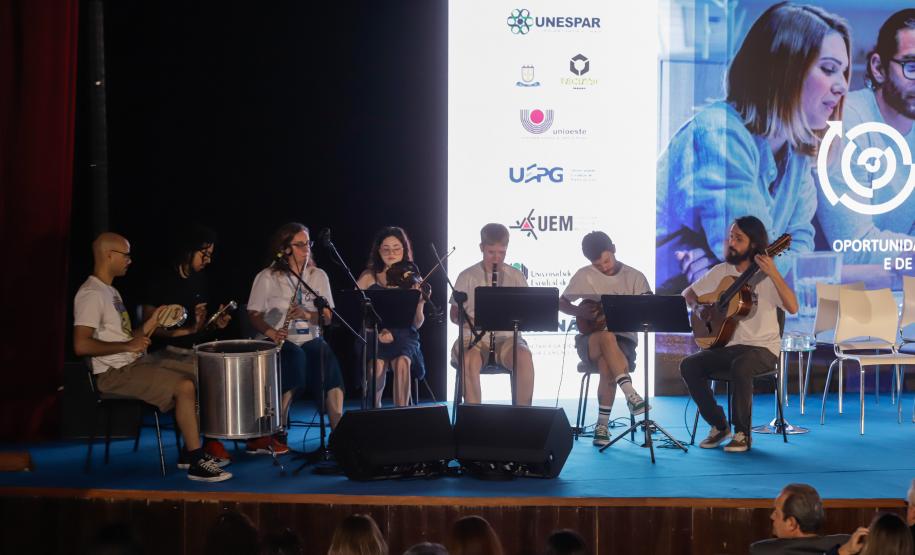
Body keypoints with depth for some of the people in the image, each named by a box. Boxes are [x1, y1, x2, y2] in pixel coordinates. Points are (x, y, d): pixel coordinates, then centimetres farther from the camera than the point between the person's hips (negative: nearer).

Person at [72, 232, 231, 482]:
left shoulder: (110, 291, 16)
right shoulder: (91, 294, -17)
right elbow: (81, 345, -27)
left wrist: (148, 326, 7)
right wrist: (127, 346, -22)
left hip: (134, 363, 11)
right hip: (115, 373, -11)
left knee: (195, 378, 11)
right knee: (185, 386, -21)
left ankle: (190, 452, 14)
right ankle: (197, 464, -16)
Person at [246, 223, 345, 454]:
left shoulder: (318, 276, 12)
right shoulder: (267, 277, 1)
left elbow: (327, 317, 5)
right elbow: (254, 314, -2)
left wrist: (307, 315, -16)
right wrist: (270, 331, -22)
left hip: (310, 339, 3)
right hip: (278, 341, -3)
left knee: (327, 359, -29)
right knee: (295, 358, -35)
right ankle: (275, 434, -26)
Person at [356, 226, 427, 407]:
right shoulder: (369, 277, 7)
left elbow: (417, 323, 6)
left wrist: (419, 304, -16)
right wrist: (377, 332, -14)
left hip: (403, 336, 1)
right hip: (373, 336, -1)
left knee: (402, 362, -34)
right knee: (377, 365, -33)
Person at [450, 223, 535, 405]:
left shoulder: (517, 277, 10)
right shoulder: (467, 276, 6)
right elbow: (455, 315, 4)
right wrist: (473, 322, -17)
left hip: (507, 336, 1)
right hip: (474, 337, -1)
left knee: (524, 356, -32)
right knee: (470, 360, -36)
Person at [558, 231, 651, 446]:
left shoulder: (634, 277, 4)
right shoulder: (585, 276, 6)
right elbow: (561, 303, 11)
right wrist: (579, 312, -9)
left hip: (624, 338, 0)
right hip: (590, 339, 0)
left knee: (607, 363, -34)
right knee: (606, 335, -37)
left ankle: (602, 426, -25)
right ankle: (630, 394, -48)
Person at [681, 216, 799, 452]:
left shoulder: (765, 276, -7)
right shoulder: (721, 271, 8)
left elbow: (792, 308, -21)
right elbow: (688, 294, 18)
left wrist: (774, 274, -32)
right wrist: (698, 307, -5)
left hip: (762, 347, -5)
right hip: (728, 344, 5)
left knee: (740, 367, -37)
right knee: (688, 365, -18)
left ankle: (742, 433, -18)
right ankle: (719, 425, -2)